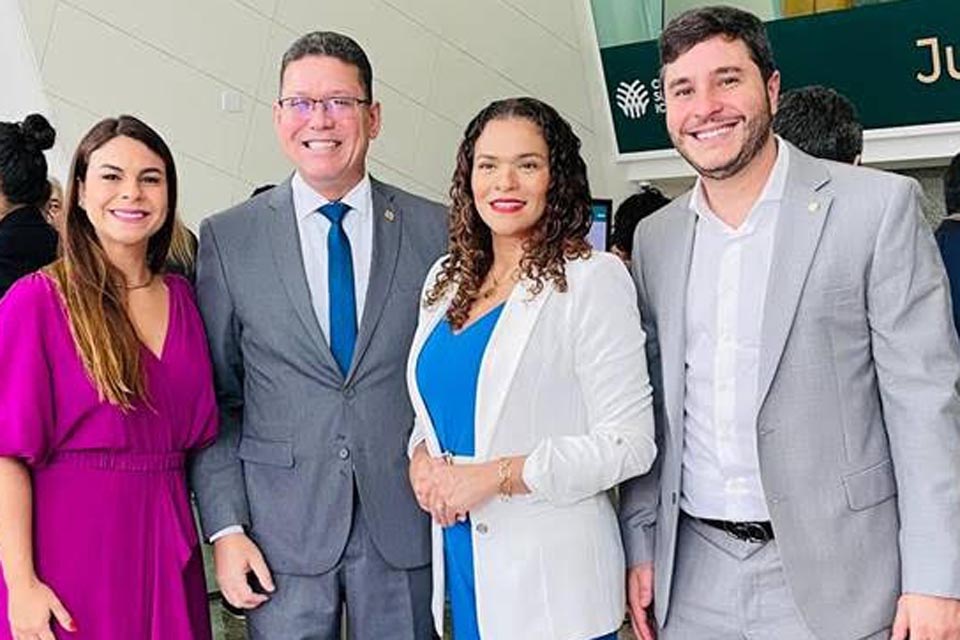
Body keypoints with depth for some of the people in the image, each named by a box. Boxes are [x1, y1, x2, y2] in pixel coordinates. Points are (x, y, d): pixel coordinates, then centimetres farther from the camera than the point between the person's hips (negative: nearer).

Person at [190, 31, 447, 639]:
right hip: (282, 525, 0)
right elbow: (214, 399, 2)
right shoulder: (227, 237, 0)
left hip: (405, 519, 1)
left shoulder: (435, 229, 1)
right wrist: (226, 528, -3)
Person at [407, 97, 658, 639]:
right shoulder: (446, 280, 7)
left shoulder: (591, 279, -11)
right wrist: (422, 457, -3)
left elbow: (628, 443, -15)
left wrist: (496, 475, -19)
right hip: (458, 559, 6)